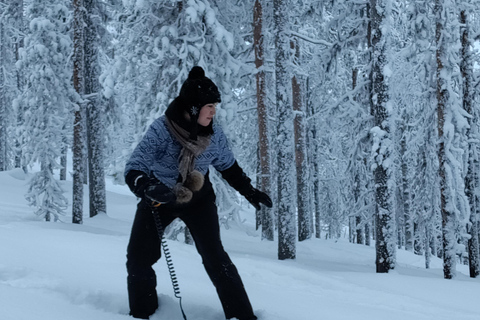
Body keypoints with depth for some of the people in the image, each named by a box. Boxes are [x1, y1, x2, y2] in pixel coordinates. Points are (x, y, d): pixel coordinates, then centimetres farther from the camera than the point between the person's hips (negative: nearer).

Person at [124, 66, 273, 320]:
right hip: (159, 198, -1)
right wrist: (149, 188, -51)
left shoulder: (214, 134, -16)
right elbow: (134, 169, -31)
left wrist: (249, 192, 5)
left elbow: (228, 166, 5)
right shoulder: (161, 130, -28)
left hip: (198, 197, 1)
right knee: (138, 257, -2)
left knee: (214, 256, -10)